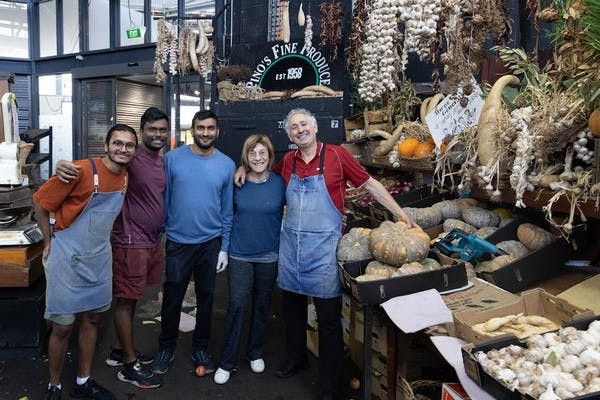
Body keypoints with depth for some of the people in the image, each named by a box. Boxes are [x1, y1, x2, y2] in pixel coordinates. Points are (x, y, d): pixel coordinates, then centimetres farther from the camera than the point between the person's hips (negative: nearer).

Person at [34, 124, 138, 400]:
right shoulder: (82, 170, -20)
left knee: (92, 319, 15)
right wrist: (50, 241, -6)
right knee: (63, 327, 4)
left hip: (99, 259, 6)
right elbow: (40, 203, -11)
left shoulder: (124, 176, 2)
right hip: (68, 260, -6)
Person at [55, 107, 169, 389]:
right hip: (131, 243, -8)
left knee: (132, 299, 19)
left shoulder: (164, 162, 9)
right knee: (126, 301, 4)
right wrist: (65, 166, -40)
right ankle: (129, 365, 17)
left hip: (153, 242, 8)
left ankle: (120, 350, 35)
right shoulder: (130, 159, -14)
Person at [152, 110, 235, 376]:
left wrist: (224, 247, 0)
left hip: (211, 244, 1)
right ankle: (166, 348, 31)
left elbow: (227, 209, 2)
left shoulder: (227, 165, -1)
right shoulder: (172, 159, -5)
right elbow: (163, 199, -1)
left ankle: (200, 348, 32)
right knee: (172, 298, 10)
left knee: (206, 298, 14)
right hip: (177, 242, -1)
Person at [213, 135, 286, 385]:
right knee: (236, 306, 0)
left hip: (269, 255, 0)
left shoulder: (279, 183, -6)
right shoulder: (238, 184, -3)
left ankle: (256, 354, 32)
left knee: (262, 306, 13)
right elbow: (229, 215, 9)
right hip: (240, 254, 0)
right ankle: (227, 362, 13)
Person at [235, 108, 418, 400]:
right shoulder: (288, 161, 6)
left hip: (323, 247, -5)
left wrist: (401, 214, -2)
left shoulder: (336, 155, -6)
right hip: (290, 245, 5)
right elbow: (267, 170, 29)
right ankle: (295, 359, 42)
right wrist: (246, 167, 11)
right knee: (291, 307, 18)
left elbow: (370, 184, 0)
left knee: (328, 317, 2)